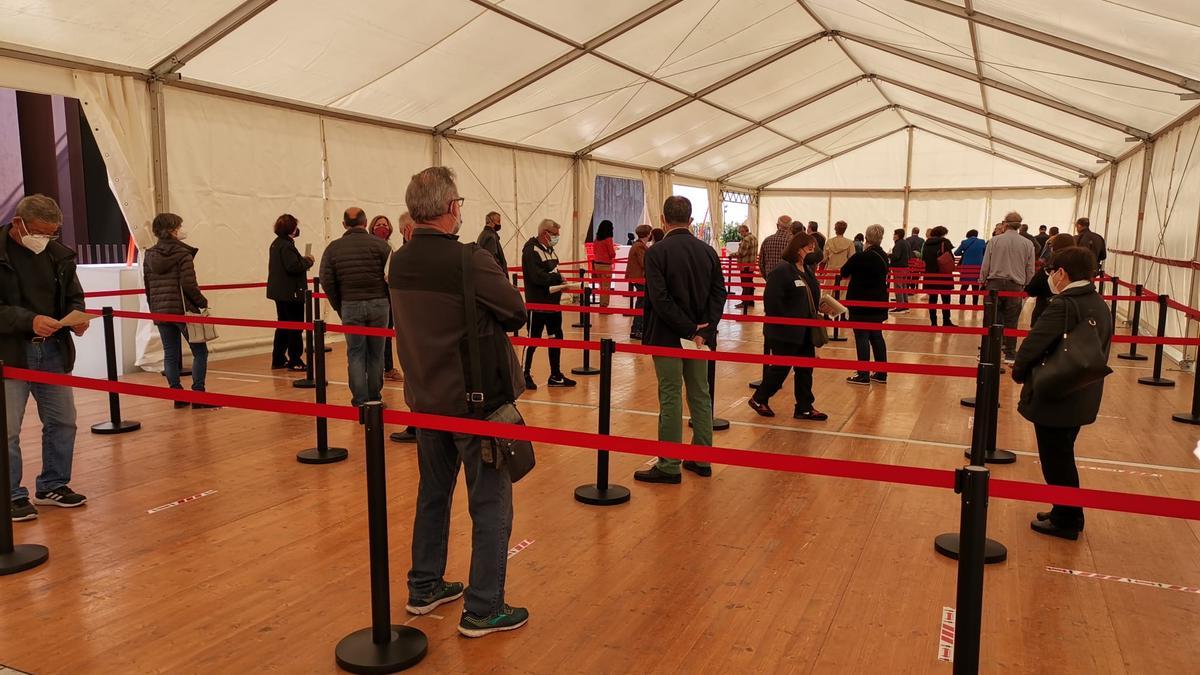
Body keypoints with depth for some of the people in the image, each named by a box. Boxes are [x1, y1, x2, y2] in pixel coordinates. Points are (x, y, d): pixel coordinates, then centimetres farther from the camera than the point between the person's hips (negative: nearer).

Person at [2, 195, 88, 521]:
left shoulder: (59, 254, 7)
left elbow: (74, 297, 15)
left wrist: (76, 317, -6)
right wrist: (29, 321, -26)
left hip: (53, 349, 5)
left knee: (62, 421, 12)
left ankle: (53, 485, 28)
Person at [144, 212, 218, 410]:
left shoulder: (149, 256, 9)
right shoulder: (182, 254, -10)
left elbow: (148, 288, 12)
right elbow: (189, 285, -15)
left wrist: (153, 310, 19)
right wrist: (203, 303, -2)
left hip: (160, 312, 6)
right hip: (183, 310, -6)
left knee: (170, 354, 10)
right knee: (200, 351, 2)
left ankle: (178, 397, 12)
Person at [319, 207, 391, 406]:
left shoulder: (334, 248, 4)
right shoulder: (380, 244, -2)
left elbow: (326, 281, 0)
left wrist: (338, 307, 9)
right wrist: (387, 301, 6)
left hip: (350, 306, 1)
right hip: (378, 304, -1)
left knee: (355, 353, 8)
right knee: (375, 354, 9)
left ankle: (360, 400, 7)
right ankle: (374, 397, 18)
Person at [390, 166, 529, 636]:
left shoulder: (398, 263, 0)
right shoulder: (470, 261, -22)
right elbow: (517, 314, -12)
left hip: (425, 399, 7)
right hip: (476, 401, -7)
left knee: (433, 494, 21)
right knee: (491, 507, 5)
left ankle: (424, 588, 33)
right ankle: (483, 610, 12)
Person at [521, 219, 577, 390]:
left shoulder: (549, 249, 14)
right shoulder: (531, 251, -16)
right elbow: (537, 277, -26)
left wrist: (559, 283, -4)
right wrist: (558, 278, -14)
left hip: (553, 303, 9)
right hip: (537, 304, -9)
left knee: (556, 337, 13)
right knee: (533, 340, 0)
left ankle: (555, 376, 22)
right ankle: (525, 375, 14)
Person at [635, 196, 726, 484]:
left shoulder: (657, 252, -12)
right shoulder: (708, 251, 4)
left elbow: (660, 298, -20)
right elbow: (719, 294, -1)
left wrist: (689, 330, -17)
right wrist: (704, 330, -7)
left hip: (668, 337, -5)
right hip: (701, 336, 5)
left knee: (670, 399, 1)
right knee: (700, 396, 14)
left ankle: (669, 466, 8)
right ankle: (702, 459, 23)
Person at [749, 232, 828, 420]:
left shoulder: (808, 271, 11)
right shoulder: (782, 271, -16)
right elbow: (772, 301, -21)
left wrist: (816, 314, 4)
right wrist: (785, 323, -20)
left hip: (805, 331, 9)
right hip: (786, 332, -8)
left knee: (805, 369, 12)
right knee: (781, 369, 2)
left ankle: (805, 408, 22)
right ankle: (759, 399, 20)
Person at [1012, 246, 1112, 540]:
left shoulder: (1063, 306, -21)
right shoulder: (1100, 305, 6)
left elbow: (1034, 343, -21)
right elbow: (1101, 349, 12)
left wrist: (1019, 372, -4)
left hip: (1055, 398, -9)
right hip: (1082, 398, 9)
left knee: (1056, 461, 6)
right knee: (1063, 458, 21)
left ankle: (1065, 521, 17)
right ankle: (1068, 515, 33)